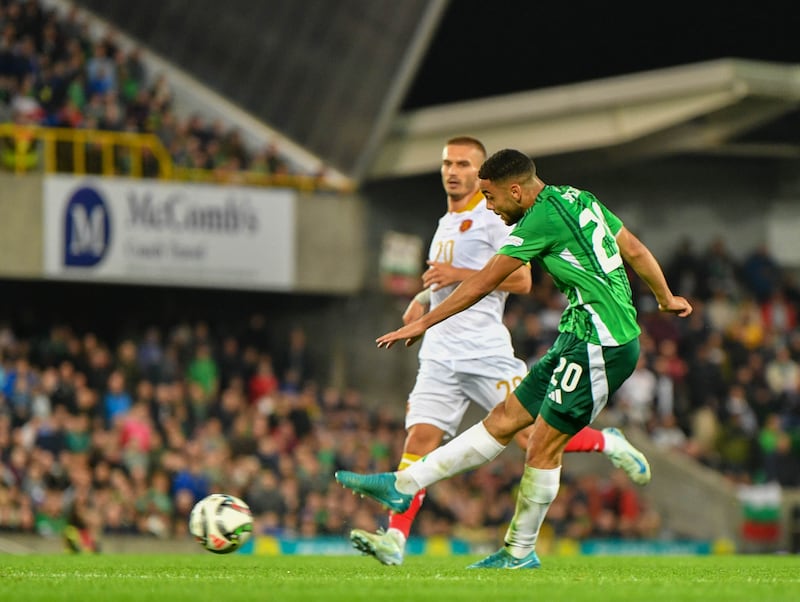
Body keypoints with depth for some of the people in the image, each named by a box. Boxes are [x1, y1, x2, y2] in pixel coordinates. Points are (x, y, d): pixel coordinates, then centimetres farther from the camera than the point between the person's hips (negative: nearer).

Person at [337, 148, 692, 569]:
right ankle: (403, 485, 5)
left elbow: (484, 282, -10)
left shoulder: (542, 217, -15)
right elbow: (635, 250, 20)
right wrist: (666, 298, 35)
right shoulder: (579, 199, 12)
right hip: (579, 341, 10)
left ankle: (520, 552, 8)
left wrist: (423, 323, -2)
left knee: (543, 445, -3)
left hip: (599, 344, -10)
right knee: (505, 419, 7)